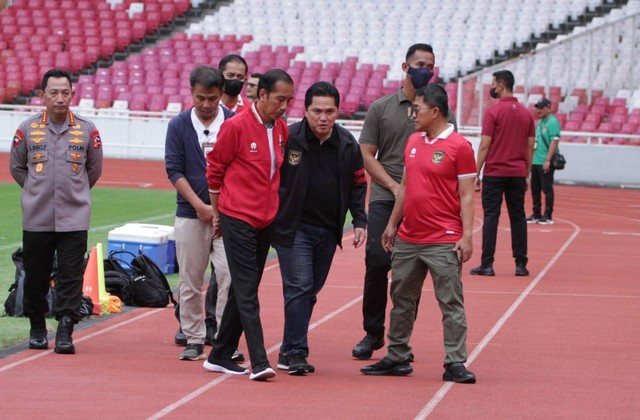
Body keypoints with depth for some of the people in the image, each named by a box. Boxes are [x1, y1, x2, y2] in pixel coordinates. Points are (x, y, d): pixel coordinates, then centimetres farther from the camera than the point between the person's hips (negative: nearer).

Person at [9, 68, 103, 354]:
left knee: (71, 277, -5)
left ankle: (65, 332, -3)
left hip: (74, 219, -1)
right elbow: (17, 167, 14)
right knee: (36, 275, 8)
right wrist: (37, 191, 11)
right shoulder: (28, 129, 0)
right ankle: (37, 328, 22)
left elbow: (94, 170, 14)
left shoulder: (87, 131, 1)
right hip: (36, 218, 1)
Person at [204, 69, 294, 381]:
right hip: (237, 218, -7)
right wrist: (218, 212, 6)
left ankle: (220, 356, 20)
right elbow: (215, 168, -2)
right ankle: (259, 362, -15)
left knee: (244, 290, 11)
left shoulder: (281, 129, 7)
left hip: (266, 221, 7)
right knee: (246, 291, -9)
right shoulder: (236, 126, -11)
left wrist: (274, 209, 14)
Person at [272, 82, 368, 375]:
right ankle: (295, 353, -8)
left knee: (310, 290, 10)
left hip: (328, 231, 5)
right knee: (299, 287, -12)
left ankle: (289, 350, 19)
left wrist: (359, 221, 3)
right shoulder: (288, 138, -10)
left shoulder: (348, 145, 2)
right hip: (293, 228, -5)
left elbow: (357, 185, 12)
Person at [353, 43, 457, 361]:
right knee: (377, 262, -8)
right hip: (385, 199, 0)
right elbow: (366, 155, 6)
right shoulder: (381, 108, 7)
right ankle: (373, 333, 6)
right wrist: (394, 186, -7)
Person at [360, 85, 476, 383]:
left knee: (451, 303, -3)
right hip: (407, 239, 7)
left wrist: (467, 236, -14)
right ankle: (397, 358, 22)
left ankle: (455, 364, -1)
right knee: (401, 300, 12)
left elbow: (466, 196, -9)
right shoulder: (413, 142, 12)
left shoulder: (459, 146, -8)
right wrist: (392, 224, 18)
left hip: (443, 242, -7)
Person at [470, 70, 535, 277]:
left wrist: (476, 174, -5)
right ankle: (521, 264, 6)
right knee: (518, 217, 8)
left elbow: (484, 146, -10)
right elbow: (530, 147, 9)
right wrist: (527, 175, 16)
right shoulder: (526, 113, 7)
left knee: (491, 217, -1)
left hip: (494, 173, -4)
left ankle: (487, 264, -4)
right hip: (517, 174, 4)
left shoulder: (493, 112, -8)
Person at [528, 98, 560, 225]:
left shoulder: (553, 122, -11)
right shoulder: (540, 122, 16)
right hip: (535, 162, 9)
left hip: (545, 163, -9)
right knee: (535, 189, 13)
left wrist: (548, 160, -22)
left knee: (547, 189, -2)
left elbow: (554, 142, -18)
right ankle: (536, 215, 21)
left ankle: (548, 216, 3)